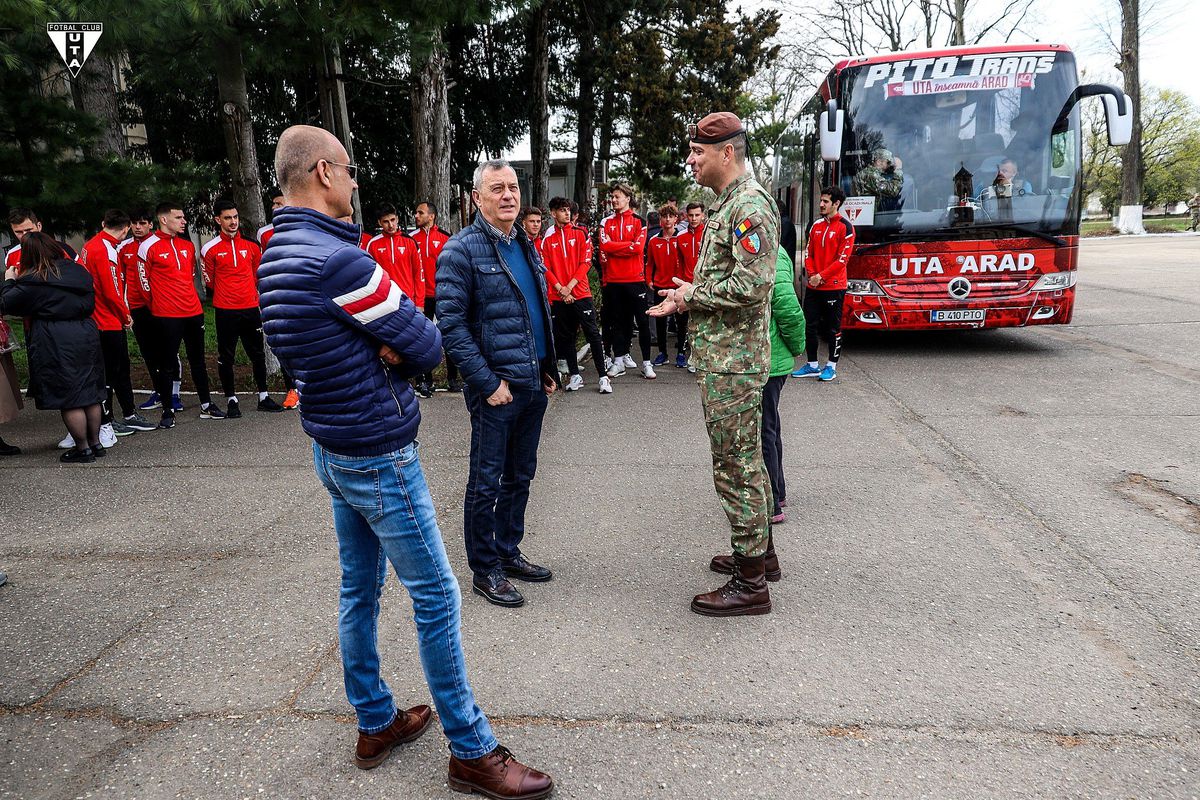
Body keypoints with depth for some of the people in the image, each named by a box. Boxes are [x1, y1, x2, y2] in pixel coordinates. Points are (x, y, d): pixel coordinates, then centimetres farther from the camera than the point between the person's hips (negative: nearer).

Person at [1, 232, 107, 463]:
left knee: (68, 399, 2)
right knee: (90, 393, 13)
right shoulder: (78, 270, 7)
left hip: (56, 345, -6)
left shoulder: (33, 280, -10)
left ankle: (83, 449, 8)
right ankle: (95, 442, 22)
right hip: (86, 335, 6)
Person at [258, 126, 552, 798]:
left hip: (332, 447, 10)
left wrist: (384, 346, -11)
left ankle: (376, 724, 34)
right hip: (379, 455, -10)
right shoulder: (339, 260, -23)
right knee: (436, 597, 1)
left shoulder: (278, 255, 7)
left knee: (360, 589, 18)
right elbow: (428, 347, -18)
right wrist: (397, 347, 2)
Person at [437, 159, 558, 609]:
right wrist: (488, 382, -17)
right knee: (486, 483, 4)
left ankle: (508, 552, 32)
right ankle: (484, 571, 18)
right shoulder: (461, 250, -10)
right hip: (496, 388, -7)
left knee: (520, 477, 17)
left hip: (534, 385, 8)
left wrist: (548, 369, 14)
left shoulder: (526, 246, 13)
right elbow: (451, 325, -14)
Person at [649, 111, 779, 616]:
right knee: (744, 459, 19)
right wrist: (685, 300, 7)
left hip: (732, 361, -11)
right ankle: (758, 550, 34)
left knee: (736, 466, -4)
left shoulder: (750, 206, -15)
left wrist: (694, 295, -12)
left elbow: (752, 284, -26)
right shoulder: (728, 204, 17)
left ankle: (751, 584, 7)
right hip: (723, 355, 11)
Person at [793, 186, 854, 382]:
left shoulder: (845, 227, -6)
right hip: (813, 285, 6)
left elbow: (843, 258, -12)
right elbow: (808, 252, 12)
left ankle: (831, 366, 13)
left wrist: (821, 276, -15)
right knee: (810, 325, 8)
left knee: (833, 328, 3)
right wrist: (811, 274, -4)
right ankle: (812, 366, 19)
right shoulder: (816, 225, 12)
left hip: (834, 286, -6)